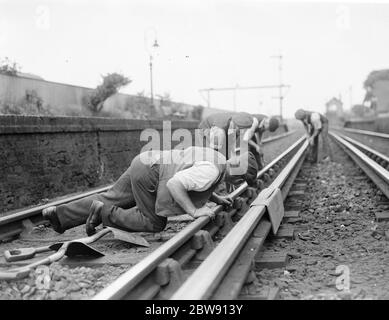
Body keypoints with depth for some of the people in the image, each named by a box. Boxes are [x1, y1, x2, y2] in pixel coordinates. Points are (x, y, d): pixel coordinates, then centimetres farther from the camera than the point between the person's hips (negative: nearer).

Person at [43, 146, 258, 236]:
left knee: (111, 199, 16)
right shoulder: (212, 172, -21)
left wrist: (216, 198, 18)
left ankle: (59, 214, 19)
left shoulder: (217, 160, 11)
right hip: (148, 173, -9)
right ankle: (104, 214, 1)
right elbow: (174, 184, -28)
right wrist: (194, 211, -22)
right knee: (154, 223, 2)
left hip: (143, 165, 9)